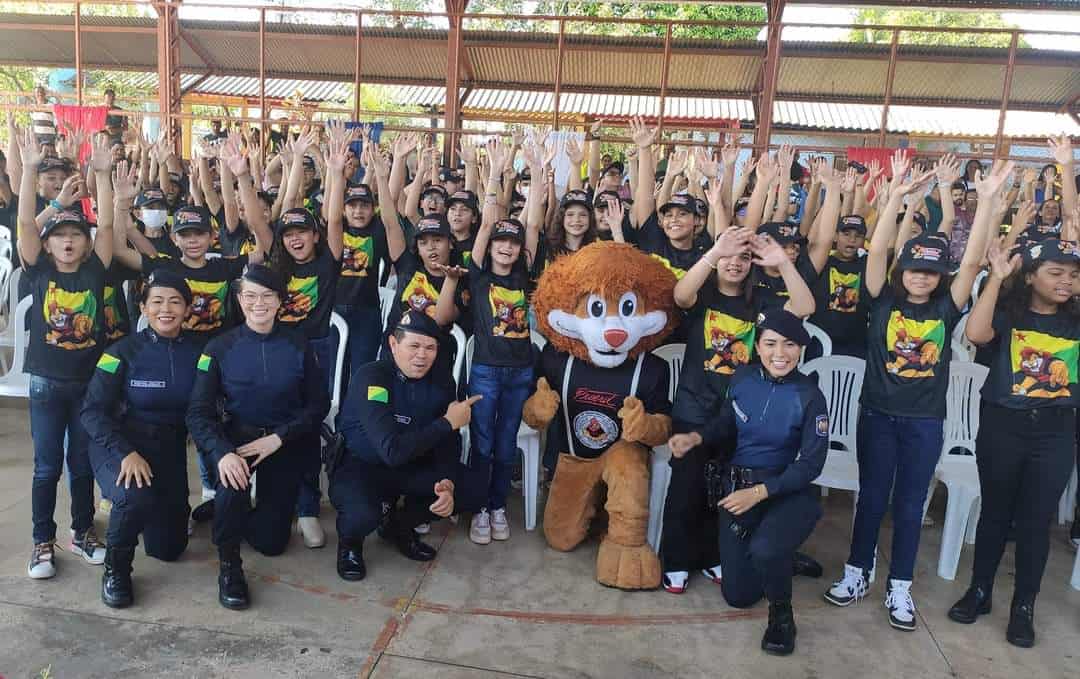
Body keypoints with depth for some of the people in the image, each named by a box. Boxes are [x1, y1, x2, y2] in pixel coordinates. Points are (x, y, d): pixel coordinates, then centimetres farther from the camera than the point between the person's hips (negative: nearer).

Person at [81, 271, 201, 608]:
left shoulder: (197, 353, -5)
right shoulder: (123, 352, -11)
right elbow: (93, 411, -14)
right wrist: (126, 453, -28)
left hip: (170, 450, 3)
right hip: (118, 445, -3)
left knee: (168, 548, 9)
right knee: (136, 495, -37)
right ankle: (115, 568, -7)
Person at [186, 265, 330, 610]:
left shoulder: (298, 346, -6)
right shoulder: (220, 348, -7)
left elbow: (318, 404, -5)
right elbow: (199, 411, -13)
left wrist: (278, 438, -21)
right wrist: (222, 453, -33)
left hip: (286, 444, 1)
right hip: (238, 436, -1)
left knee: (270, 541, 2)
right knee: (234, 475, -37)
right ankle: (229, 565, -15)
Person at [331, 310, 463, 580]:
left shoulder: (442, 383, -7)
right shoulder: (370, 377, -26)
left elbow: (449, 444, -3)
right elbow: (393, 450, -35)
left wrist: (448, 482, -24)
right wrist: (448, 422, -28)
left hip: (410, 467, 6)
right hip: (360, 467, -5)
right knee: (363, 514, -37)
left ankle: (398, 525, 11)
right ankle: (349, 540, 4)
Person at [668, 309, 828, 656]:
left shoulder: (809, 396, -17)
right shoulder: (742, 378, -6)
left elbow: (811, 464, -15)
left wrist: (760, 492, -23)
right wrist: (696, 437, -10)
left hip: (787, 490, -4)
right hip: (737, 485, 4)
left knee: (764, 549, -37)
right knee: (737, 595, 9)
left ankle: (781, 611, -3)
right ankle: (781, 557, 42)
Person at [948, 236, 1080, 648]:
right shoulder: (1008, 313, -2)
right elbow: (975, 333, -22)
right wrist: (997, 277, -18)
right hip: (1003, 425, -2)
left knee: (1036, 521, 8)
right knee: (995, 513, 11)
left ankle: (1024, 606, 22)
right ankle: (979, 591, 27)